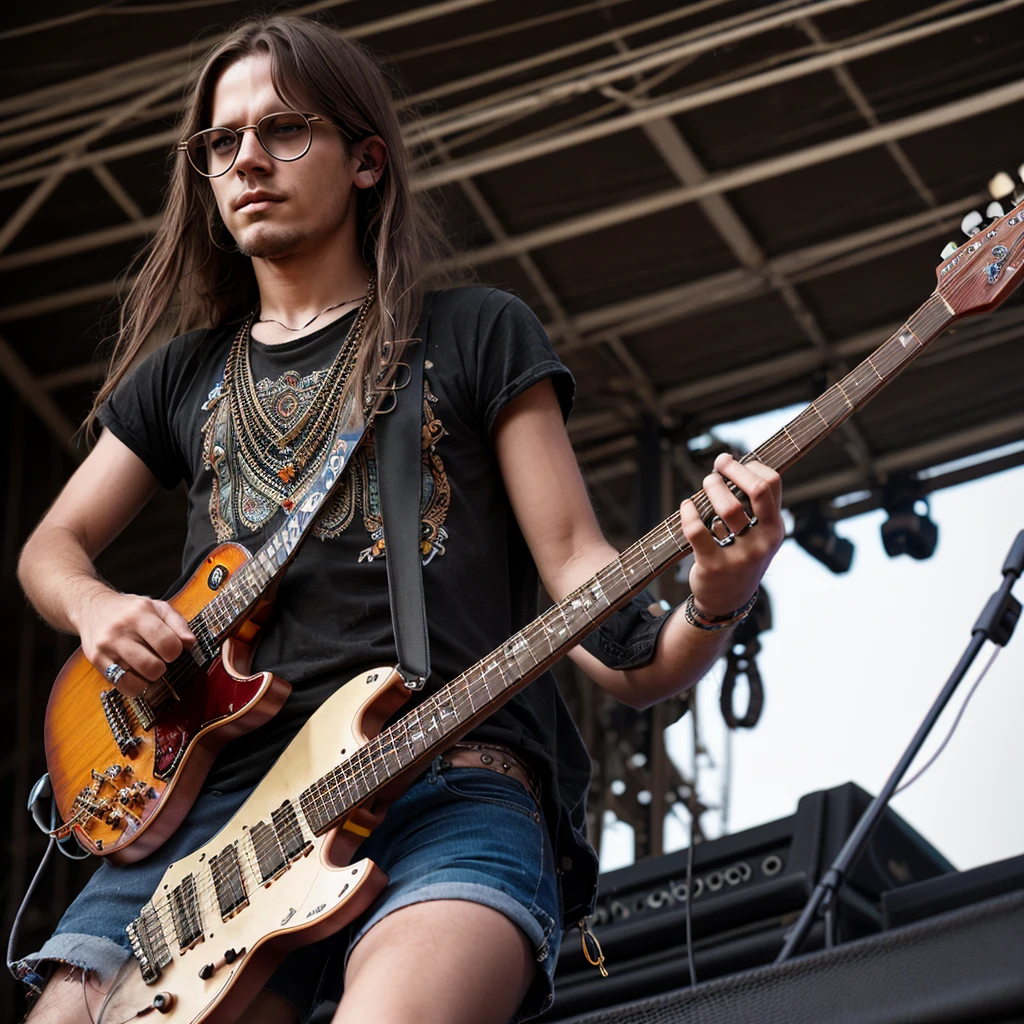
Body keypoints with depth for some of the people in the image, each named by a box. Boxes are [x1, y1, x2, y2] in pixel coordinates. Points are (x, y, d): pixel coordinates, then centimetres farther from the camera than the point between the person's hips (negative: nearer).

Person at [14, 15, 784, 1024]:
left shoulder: (476, 333, 15)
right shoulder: (185, 372, 25)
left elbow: (575, 565, 8)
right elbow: (52, 546, 34)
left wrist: (707, 606, -16)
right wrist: (98, 609, 8)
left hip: (451, 781, -4)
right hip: (220, 793, 4)